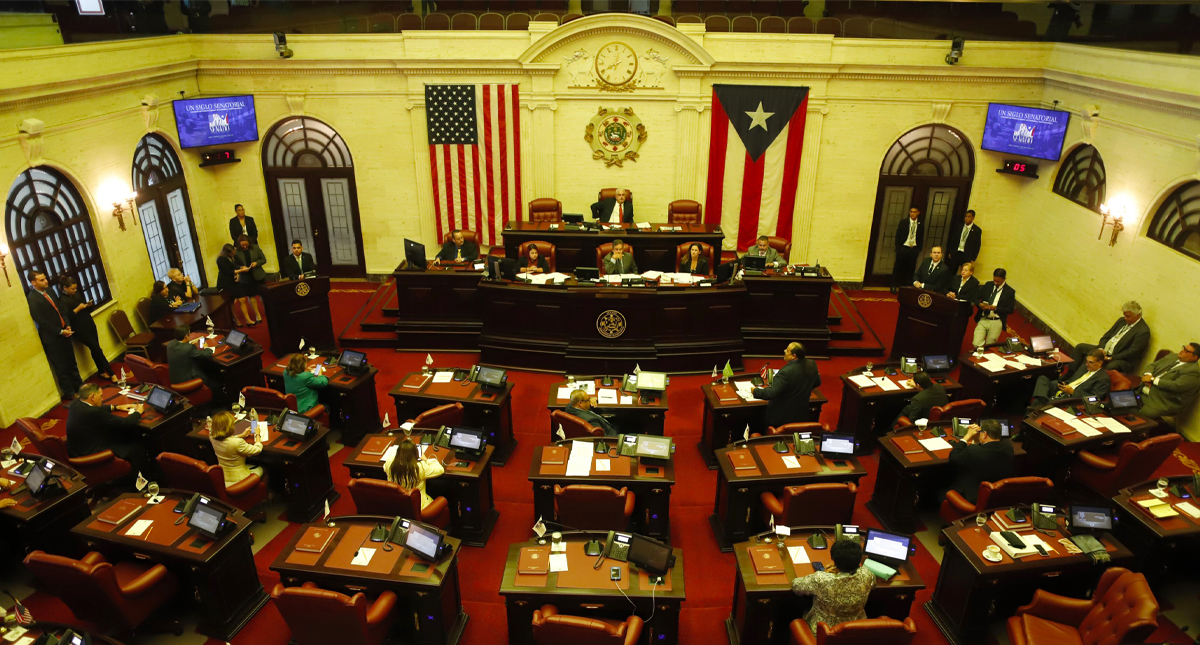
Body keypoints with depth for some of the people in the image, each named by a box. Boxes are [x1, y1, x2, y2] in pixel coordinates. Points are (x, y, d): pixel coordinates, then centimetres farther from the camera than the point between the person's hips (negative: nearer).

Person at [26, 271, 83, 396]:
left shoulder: (48, 290, 4)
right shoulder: (32, 299, -19)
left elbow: (62, 308, 9)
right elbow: (42, 322, -19)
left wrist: (68, 326, -2)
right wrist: (60, 331, -16)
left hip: (64, 332, 7)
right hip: (52, 338, -7)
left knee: (71, 362, 19)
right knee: (61, 366, 7)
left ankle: (79, 385, 34)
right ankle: (69, 392, 20)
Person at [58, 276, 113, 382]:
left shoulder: (77, 294, 8)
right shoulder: (62, 301, -13)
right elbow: (66, 317, -22)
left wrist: (88, 305, -2)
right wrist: (78, 308, -23)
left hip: (90, 325, 6)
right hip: (80, 330, -6)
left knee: (95, 350, 11)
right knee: (97, 350, -5)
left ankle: (102, 372, 23)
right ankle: (111, 374, -1)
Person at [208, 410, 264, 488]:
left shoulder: (213, 438, -15)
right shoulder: (237, 443, -35)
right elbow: (257, 450, -20)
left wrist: (242, 435, 13)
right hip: (237, 480, -7)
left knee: (252, 465, 32)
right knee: (261, 468, 23)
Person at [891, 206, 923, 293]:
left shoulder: (920, 225, 6)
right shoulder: (903, 222, 3)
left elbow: (921, 238, 9)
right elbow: (898, 236, 2)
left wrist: (918, 250, 0)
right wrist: (898, 248, -5)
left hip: (914, 249, 1)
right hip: (903, 248, -1)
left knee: (910, 270, 1)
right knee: (898, 268, 2)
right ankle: (894, 286, 10)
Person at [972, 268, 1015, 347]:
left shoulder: (1010, 292, -2)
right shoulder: (988, 285, 7)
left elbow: (1010, 310, -4)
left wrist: (995, 308, -17)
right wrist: (979, 304, -12)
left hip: (996, 322, -2)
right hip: (982, 320, 2)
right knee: (976, 344, -9)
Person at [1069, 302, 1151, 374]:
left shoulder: (1143, 331, -12)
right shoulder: (1122, 320, 11)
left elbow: (1132, 353, -17)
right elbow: (1106, 336, 13)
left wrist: (1110, 358, -19)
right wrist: (1101, 349, -7)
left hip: (1121, 360, -8)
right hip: (1104, 351, 8)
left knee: (1109, 366, -40)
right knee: (1080, 347, -2)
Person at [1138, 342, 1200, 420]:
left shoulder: (1194, 371, -9)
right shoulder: (1173, 357, 16)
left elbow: (1176, 386, -20)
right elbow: (1152, 365, 17)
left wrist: (1153, 379, -15)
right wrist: (1147, 375, -6)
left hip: (1164, 402, -8)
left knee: (1140, 414, -32)